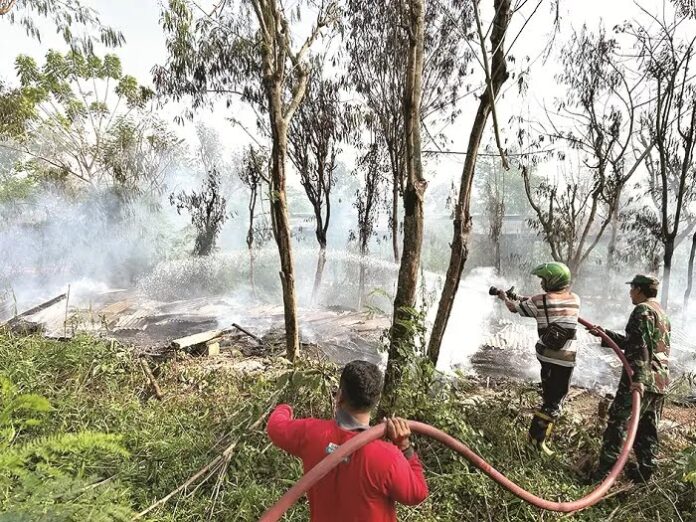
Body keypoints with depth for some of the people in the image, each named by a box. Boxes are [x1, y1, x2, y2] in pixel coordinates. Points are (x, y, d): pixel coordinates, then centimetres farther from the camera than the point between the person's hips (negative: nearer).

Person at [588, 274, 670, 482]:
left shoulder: (643, 310, -11)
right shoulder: (661, 313, 21)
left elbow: (642, 346, -22)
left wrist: (639, 378, -27)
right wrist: (605, 334, 23)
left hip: (642, 380, -9)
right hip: (660, 380, 9)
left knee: (617, 422, -5)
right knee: (648, 428, 15)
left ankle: (605, 469, -3)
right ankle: (645, 470, 23)